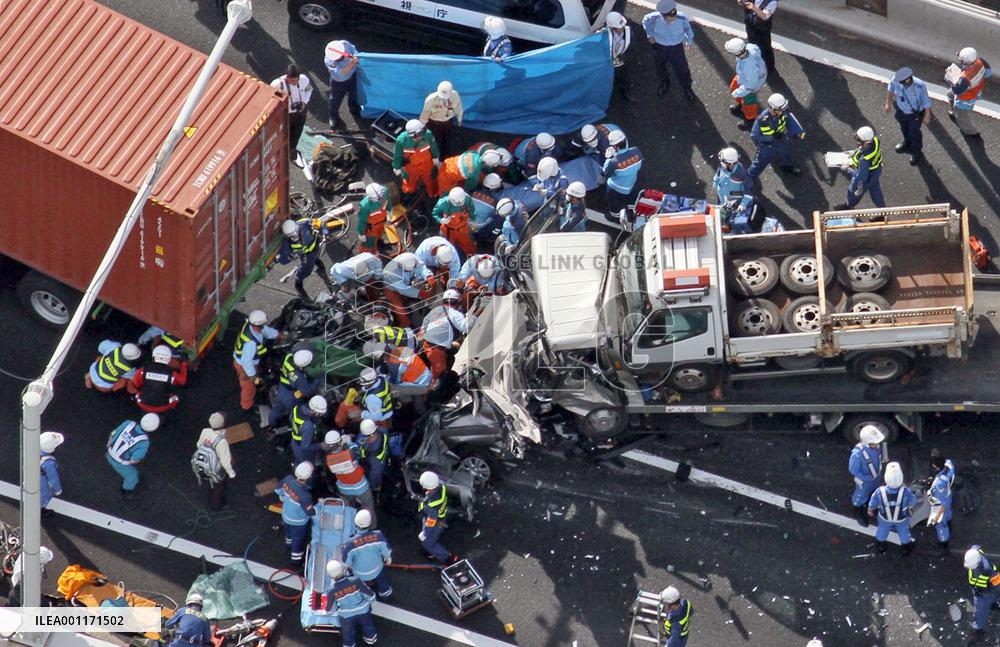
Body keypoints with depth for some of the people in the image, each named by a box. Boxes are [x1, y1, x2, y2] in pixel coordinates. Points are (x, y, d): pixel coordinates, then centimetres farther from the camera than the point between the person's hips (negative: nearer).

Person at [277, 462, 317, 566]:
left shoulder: (288, 479, -27)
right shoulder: (304, 495, -43)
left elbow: (278, 489, -5)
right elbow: (310, 512, -28)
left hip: (286, 515, 6)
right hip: (298, 522, -6)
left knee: (289, 533, 36)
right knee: (299, 540, 23)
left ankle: (289, 545, 65)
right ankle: (296, 559, 45)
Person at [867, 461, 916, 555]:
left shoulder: (880, 492, -40)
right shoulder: (906, 492, -43)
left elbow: (872, 504, -17)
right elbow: (912, 503, -19)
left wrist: (870, 510, 5)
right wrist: (910, 509, 4)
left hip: (885, 518, 1)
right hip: (902, 519, -1)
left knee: (882, 530, 33)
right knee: (903, 532, 32)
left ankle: (879, 546, 60)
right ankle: (906, 548, 58)